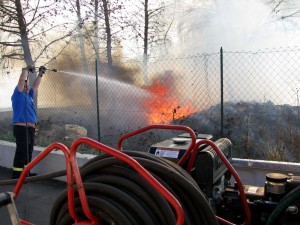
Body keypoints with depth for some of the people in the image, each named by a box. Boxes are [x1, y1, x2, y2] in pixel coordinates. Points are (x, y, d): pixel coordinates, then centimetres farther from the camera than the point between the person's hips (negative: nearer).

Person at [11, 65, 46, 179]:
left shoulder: (29, 96, 20)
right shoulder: (18, 95, -2)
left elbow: (35, 85, 28)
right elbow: (22, 79, -11)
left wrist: (40, 74, 27)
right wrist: (27, 69, 1)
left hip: (30, 128, 9)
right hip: (21, 128, -9)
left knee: (28, 152, 14)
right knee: (21, 152, -9)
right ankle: (16, 175, -5)